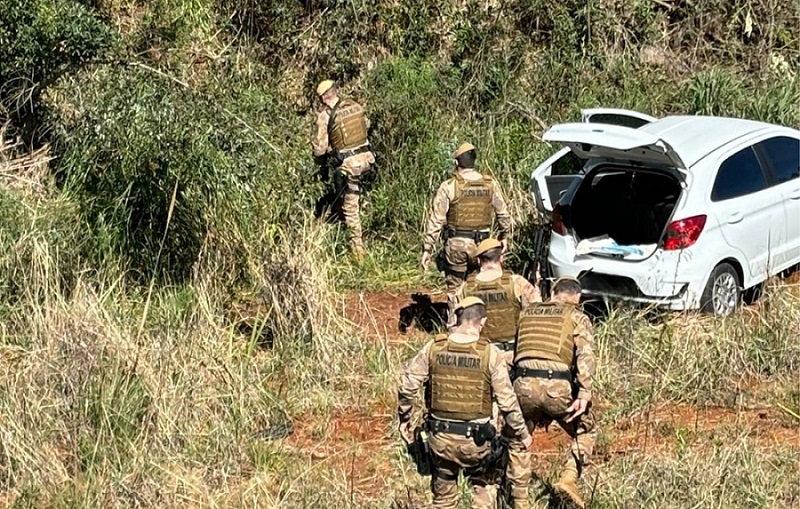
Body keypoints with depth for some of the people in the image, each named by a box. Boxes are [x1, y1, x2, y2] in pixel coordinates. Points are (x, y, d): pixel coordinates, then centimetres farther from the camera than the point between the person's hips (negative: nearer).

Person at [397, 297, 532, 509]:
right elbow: (507, 402, -9)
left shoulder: (433, 348, -5)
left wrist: (404, 418, 13)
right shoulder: (489, 354, -11)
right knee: (484, 485, 24)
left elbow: (407, 386, -3)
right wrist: (522, 433, 5)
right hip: (474, 439, -2)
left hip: (440, 436, 2)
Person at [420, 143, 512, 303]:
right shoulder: (491, 184, 1)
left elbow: (435, 220, -9)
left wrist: (427, 249, -5)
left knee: (454, 291, 8)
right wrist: (503, 236, 27)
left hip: (456, 244, -3)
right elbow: (503, 214, 10)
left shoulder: (449, 186, -9)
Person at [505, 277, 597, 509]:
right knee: (585, 432, 22)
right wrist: (584, 394, -10)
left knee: (518, 442, 23)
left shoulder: (525, 313, 24)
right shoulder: (577, 317, 12)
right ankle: (569, 479, 2)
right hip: (558, 386, -3)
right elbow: (586, 355, -4)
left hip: (524, 385, 3)